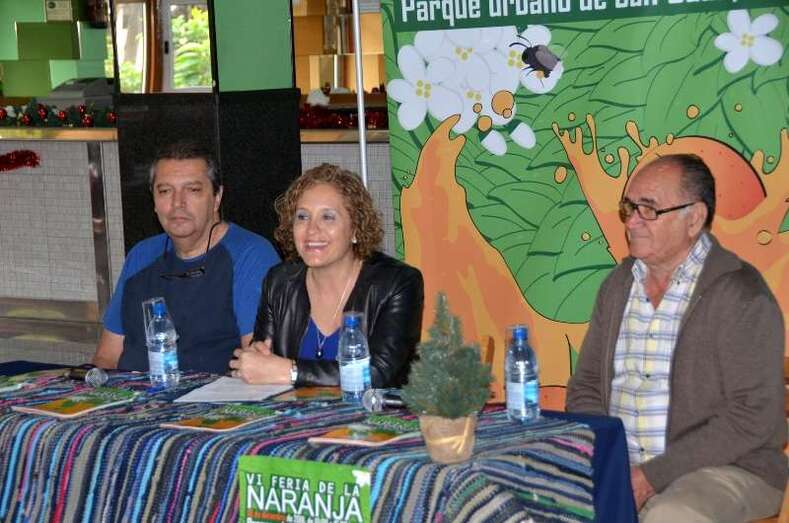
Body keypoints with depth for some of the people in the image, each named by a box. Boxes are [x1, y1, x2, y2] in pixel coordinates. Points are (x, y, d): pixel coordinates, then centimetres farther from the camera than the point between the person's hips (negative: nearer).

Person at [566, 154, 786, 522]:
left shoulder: (741, 296, -11)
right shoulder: (618, 285, 10)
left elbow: (751, 417, -16)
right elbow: (585, 386, 14)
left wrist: (653, 476, -18)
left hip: (726, 467, -5)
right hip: (619, 466, 6)